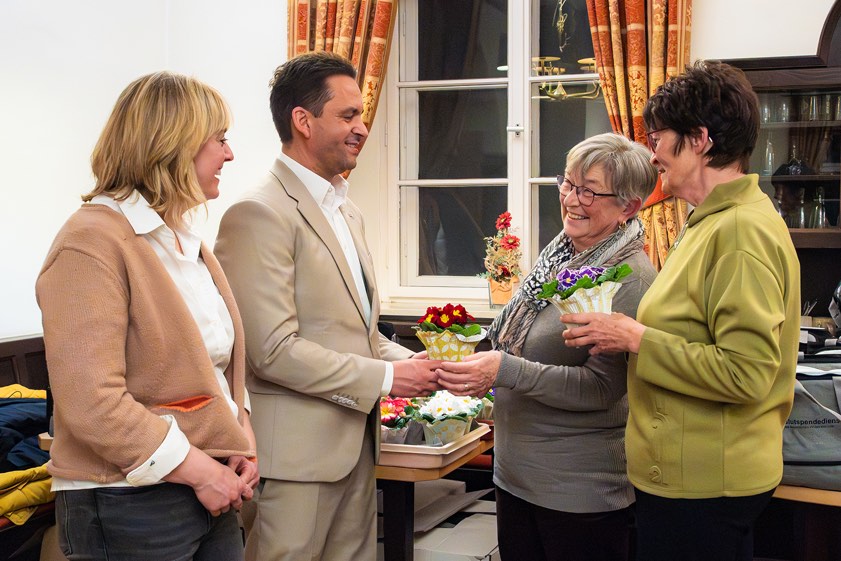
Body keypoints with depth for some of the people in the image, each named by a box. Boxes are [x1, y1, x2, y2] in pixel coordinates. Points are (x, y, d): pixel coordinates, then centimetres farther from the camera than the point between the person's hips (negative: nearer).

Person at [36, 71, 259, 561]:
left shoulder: (189, 242, 14)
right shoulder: (92, 243, -14)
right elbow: (91, 404, -21)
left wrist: (241, 446, 4)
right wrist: (199, 469, -17)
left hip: (212, 495, 8)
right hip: (131, 508, -8)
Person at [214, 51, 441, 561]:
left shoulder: (347, 211, 15)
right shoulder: (259, 215, -15)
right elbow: (274, 351, -20)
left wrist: (409, 362, 4)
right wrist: (386, 378, -16)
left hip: (355, 441, 9)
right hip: (295, 450, -9)